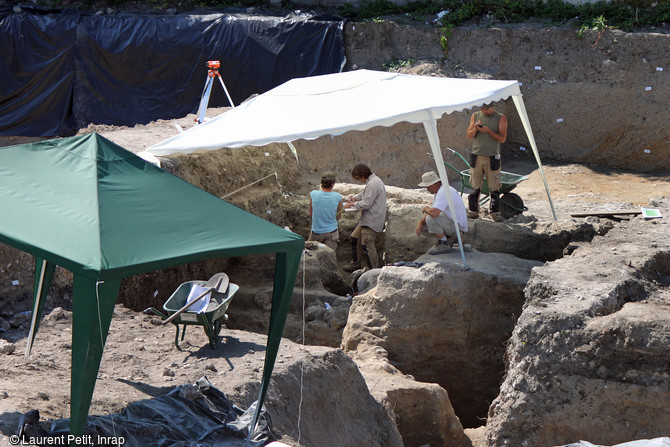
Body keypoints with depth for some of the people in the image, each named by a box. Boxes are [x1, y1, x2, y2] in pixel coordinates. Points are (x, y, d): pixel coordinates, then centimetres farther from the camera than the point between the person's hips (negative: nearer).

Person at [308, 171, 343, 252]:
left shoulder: (313, 194, -13)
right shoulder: (338, 197, -13)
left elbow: (311, 214, 1)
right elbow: (338, 217, 1)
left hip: (316, 232, 0)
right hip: (331, 232, 0)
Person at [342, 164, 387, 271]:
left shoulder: (373, 184, -21)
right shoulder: (373, 181, 12)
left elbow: (366, 203, -22)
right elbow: (364, 194, 28)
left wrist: (352, 204, -9)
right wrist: (355, 198, 11)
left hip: (372, 221, -11)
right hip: (367, 219, 11)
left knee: (367, 245, -7)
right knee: (355, 238, 17)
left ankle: (375, 269, 0)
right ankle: (357, 264, 29)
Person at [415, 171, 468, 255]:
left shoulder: (443, 192, -26)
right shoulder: (439, 190, 9)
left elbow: (434, 213, -39)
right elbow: (431, 210, 15)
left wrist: (426, 208, -15)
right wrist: (420, 222, -1)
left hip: (457, 225, -11)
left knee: (430, 219, -30)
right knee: (422, 226, 9)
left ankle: (444, 244, -13)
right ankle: (449, 238, 12)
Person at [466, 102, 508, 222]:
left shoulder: (501, 118, 0)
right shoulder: (475, 116, 8)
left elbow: (502, 138, -6)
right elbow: (469, 136, 8)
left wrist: (488, 131, -19)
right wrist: (475, 129, -12)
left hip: (492, 158, -2)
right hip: (477, 156, 2)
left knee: (494, 187, 0)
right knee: (475, 187, 5)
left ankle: (495, 212, 9)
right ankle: (473, 211, 13)